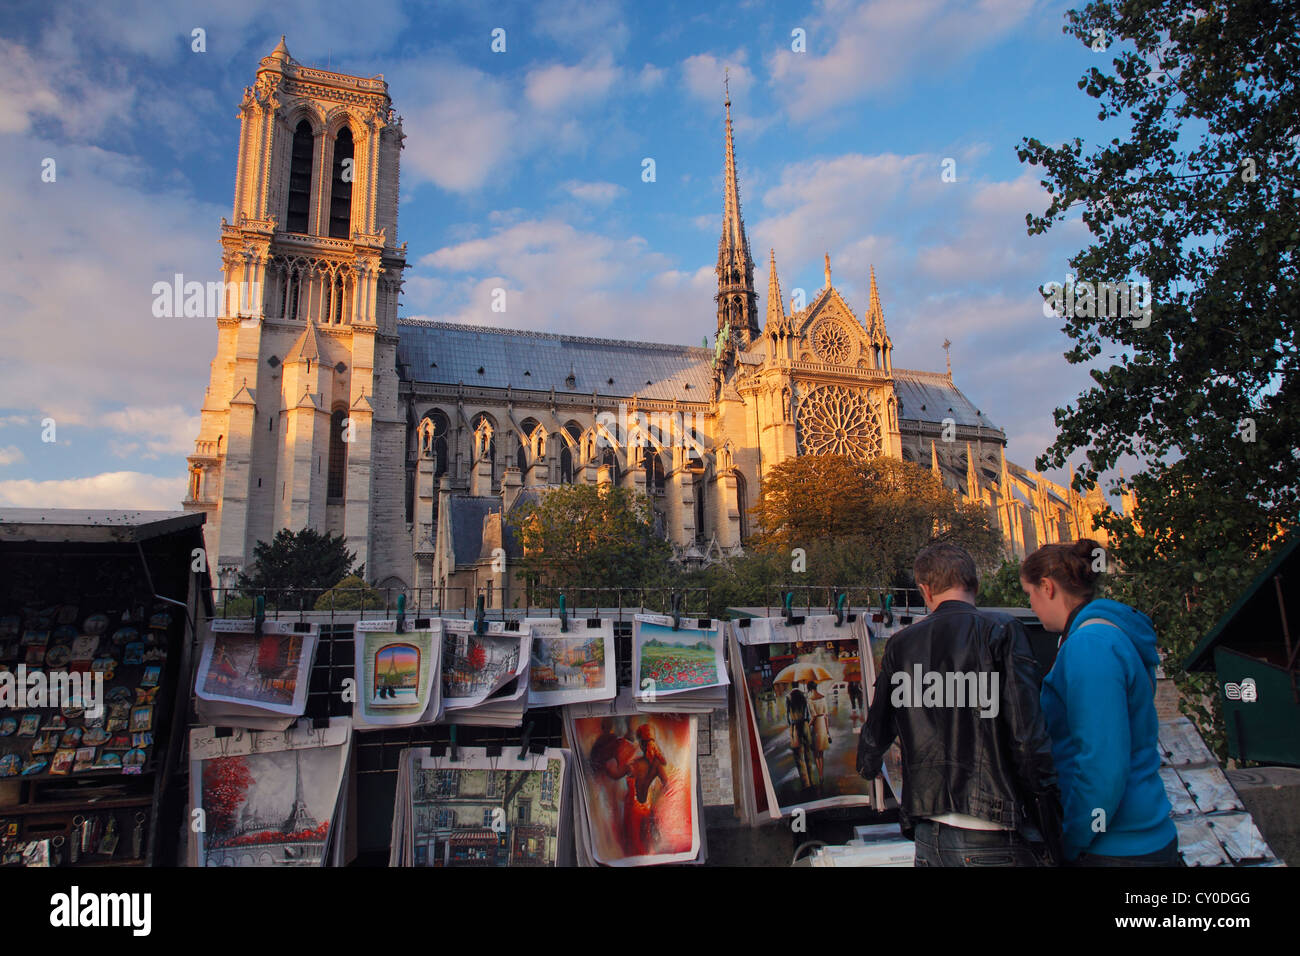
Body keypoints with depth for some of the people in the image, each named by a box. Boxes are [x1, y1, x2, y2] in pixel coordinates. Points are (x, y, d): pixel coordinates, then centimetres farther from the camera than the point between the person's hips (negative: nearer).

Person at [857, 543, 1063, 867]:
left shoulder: (901, 644, 8)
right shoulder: (1001, 630, -5)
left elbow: (876, 732, 16)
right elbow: (1028, 734, -12)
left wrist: (867, 768, 39)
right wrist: (1053, 831, -4)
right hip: (991, 838, -4)